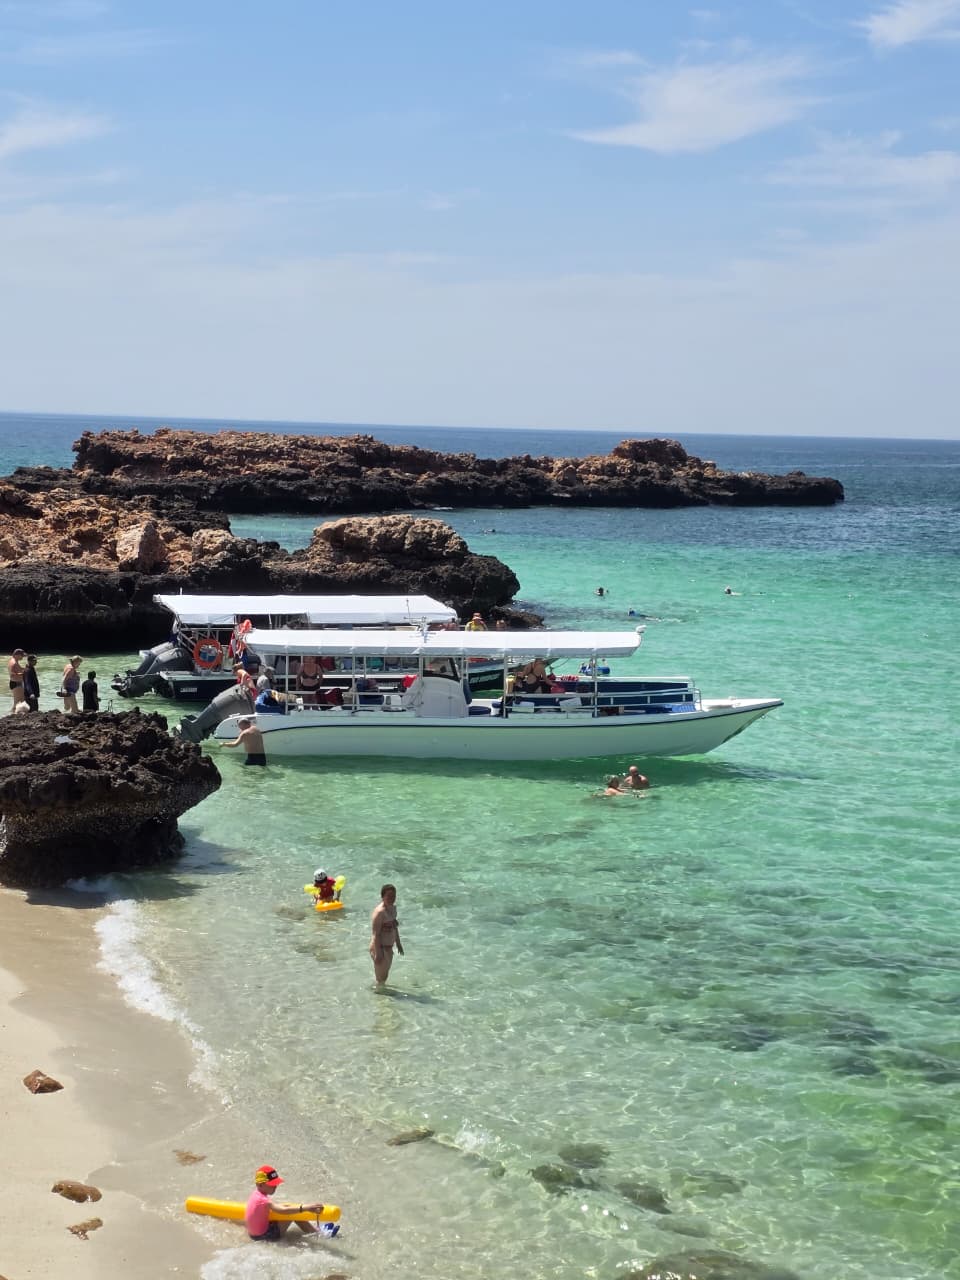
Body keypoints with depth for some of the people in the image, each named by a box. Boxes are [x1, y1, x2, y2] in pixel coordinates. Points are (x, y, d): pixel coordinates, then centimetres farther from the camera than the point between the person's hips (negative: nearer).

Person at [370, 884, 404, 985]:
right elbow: (376, 934, -24)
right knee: (380, 978, -2)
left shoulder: (393, 908, 6)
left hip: (389, 948, 9)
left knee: (385, 977, 21)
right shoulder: (380, 911, -22)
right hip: (379, 948, -9)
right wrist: (378, 953, -27)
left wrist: (398, 943, 23)